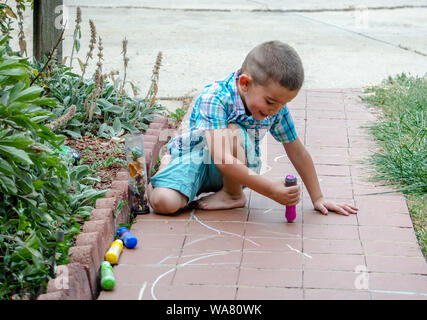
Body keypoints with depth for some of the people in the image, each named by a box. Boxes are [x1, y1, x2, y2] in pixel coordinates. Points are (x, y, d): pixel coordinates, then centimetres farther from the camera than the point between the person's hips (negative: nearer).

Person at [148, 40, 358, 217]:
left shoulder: (276, 108, -13)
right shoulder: (215, 98, -30)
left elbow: (298, 153, 1)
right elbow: (222, 159, -39)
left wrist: (318, 198, 2)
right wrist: (271, 190, -41)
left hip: (236, 169, 3)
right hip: (196, 159, -3)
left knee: (233, 132, -31)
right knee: (164, 203, -29)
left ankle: (233, 195, -6)